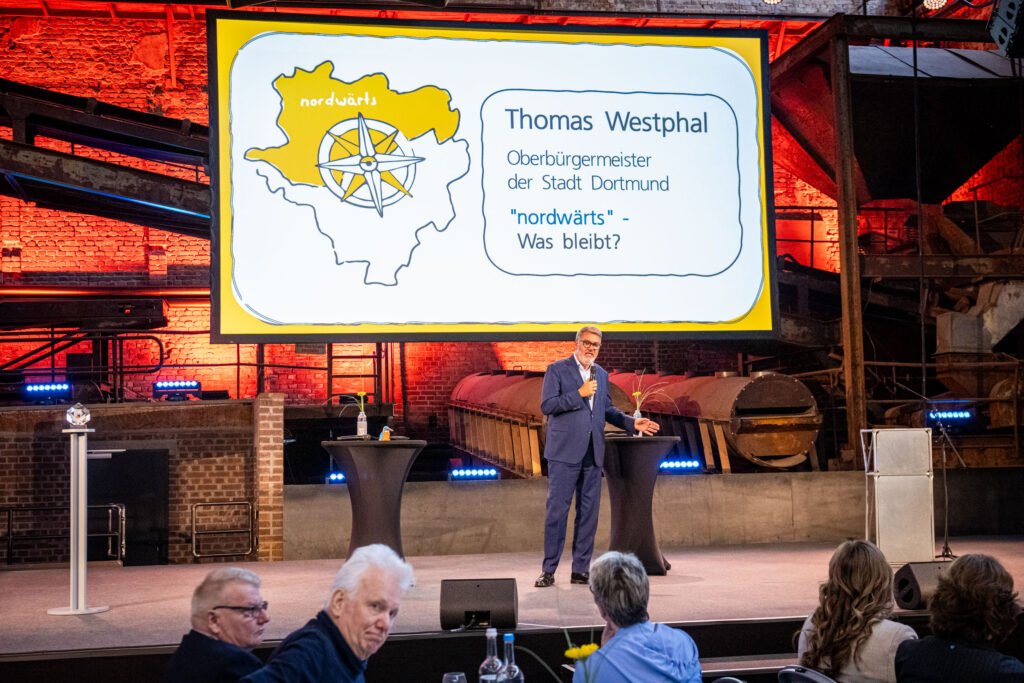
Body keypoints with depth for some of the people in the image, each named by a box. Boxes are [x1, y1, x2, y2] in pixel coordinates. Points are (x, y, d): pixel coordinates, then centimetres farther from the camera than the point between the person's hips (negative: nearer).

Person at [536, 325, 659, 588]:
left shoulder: (601, 374, 17)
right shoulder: (557, 369, -2)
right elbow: (546, 406, -11)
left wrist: (631, 423, 11)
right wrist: (579, 394, -17)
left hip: (592, 454, 6)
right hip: (565, 452, -6)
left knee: (589, 512, 6)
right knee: (557, 509, -5)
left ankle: (581, 569, 13)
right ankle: (548, 571, 1)